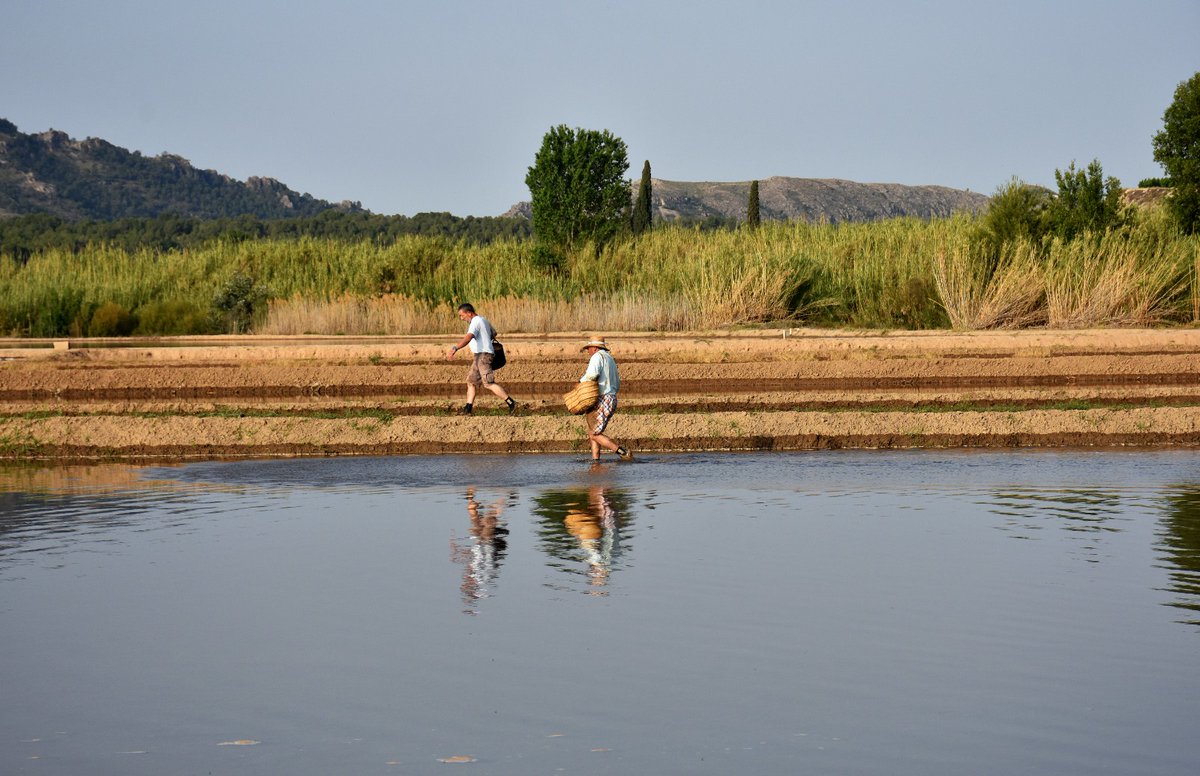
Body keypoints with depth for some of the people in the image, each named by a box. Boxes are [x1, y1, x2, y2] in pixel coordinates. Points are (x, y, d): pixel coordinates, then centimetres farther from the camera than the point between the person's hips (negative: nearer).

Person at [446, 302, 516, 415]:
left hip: (483, 355, -11)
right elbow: (493, 333, 34)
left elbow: (468, 337, -32)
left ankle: (511, 403, -17)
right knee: (471, 381, 13)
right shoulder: (483, 320, 17)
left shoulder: (475, 322, -14)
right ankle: (468, 408, 13)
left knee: (489, 383, -15)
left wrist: (455, 348, -43)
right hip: (479, 356, 11)